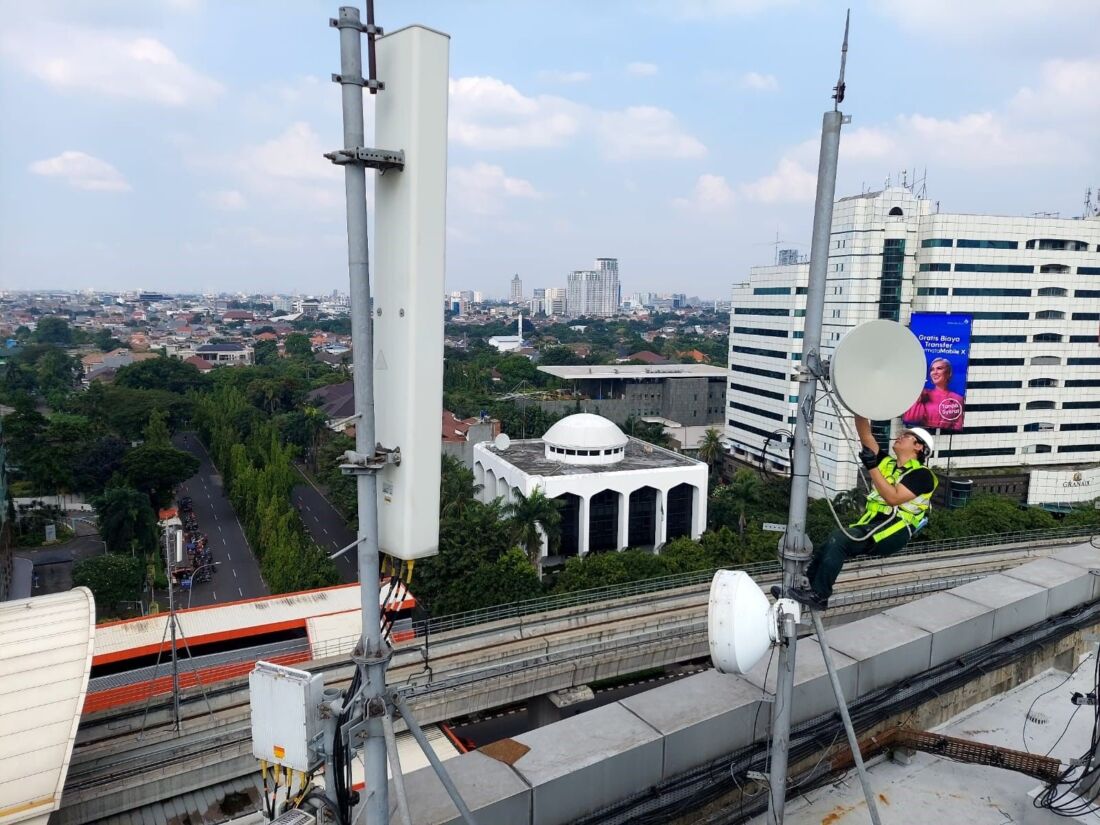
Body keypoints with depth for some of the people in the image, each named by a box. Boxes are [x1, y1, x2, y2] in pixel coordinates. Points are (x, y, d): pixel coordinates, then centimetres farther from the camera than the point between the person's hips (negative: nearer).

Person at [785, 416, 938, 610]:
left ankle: (819, 595, -23)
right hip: (870, 525, 7)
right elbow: (865, 435, 11)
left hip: (893, 531, -7)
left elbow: (893, 498, -16)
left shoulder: (921, 474, -2)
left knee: (838, 539, -27)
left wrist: (872, 467, -19)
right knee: (825, 548, -13)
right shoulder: (886, 462, 18)